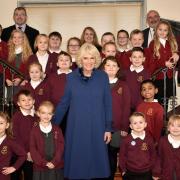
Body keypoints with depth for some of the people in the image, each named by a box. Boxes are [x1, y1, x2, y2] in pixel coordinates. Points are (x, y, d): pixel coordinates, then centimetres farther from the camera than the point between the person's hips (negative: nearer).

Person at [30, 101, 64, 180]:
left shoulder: (57, 130, 5)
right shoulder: (34, 130, 0)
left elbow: (61, 147, -1)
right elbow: (33, 149, -5)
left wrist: (54, 162, -13)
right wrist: (44, 163, -13)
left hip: (56, 167, 1)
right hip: (40, 168, -1)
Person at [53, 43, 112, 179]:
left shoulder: (103, 77, -2)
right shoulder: (71, 77, -1)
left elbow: (108, 104, 1)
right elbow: (63, 103, 4)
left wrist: (108, 128, -2)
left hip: (97, 127, 0)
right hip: (76, 127, 0)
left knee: (97, 160, 8)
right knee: (77, 162, 9)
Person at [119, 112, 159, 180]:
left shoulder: (149, 139, -3)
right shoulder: (126, 140, -7)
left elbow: (153, 156, 2)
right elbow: (122, 155, 0)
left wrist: (155, 173, 4)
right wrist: (123, 170, 1)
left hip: (146, 174, 1)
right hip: (130, 174, -1)